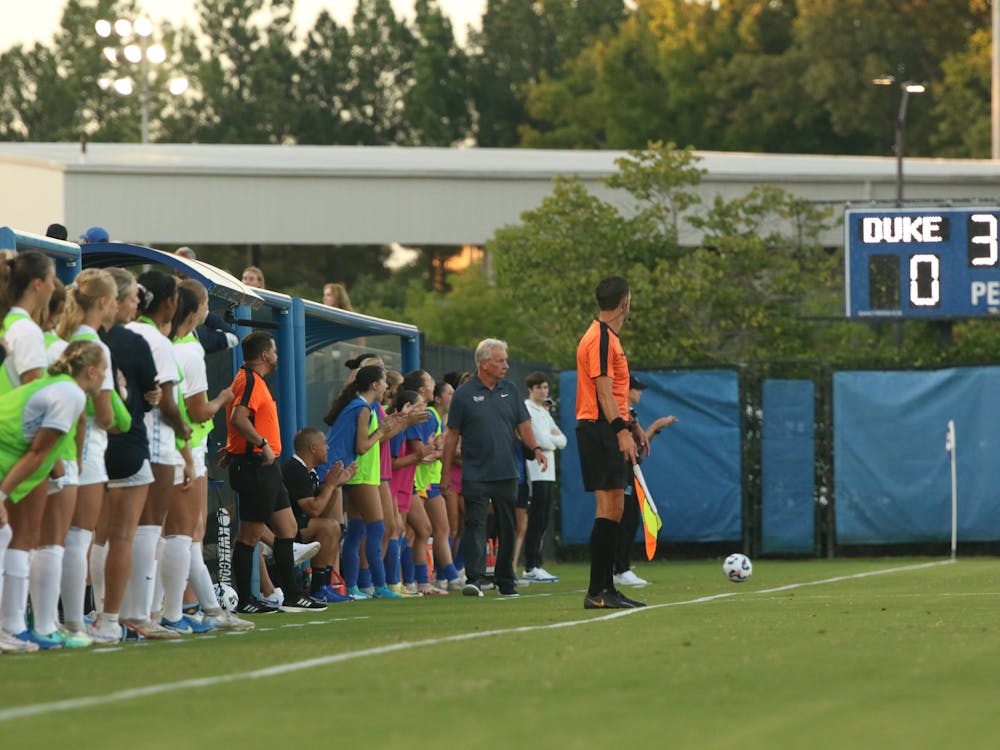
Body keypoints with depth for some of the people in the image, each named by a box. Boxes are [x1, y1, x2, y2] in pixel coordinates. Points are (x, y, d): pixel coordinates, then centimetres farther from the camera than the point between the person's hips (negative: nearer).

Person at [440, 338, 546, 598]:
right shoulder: (464, 395, -1)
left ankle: (506, 581, 18)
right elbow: (452, 435, 1)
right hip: (475, 475, -4)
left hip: (506, 472, 4)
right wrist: (445, 473, -1)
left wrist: (535, 448, -9)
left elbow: (523, 425, 11)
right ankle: (474, 579, -17)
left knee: (507, 528, 8)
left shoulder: (509, 391, 10)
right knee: (475, 525, -11)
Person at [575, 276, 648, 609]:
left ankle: (605, 588, 13)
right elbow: (604, 391, -20)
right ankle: (597, 591, -15)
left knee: (612, 509, 11)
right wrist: (622, 431, -26)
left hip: (608, 432, 11)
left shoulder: (607, 337, 20)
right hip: (600, 430, -11)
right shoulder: (602, 338, -13)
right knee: (610, 507, -13)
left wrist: (632, 425, 29)